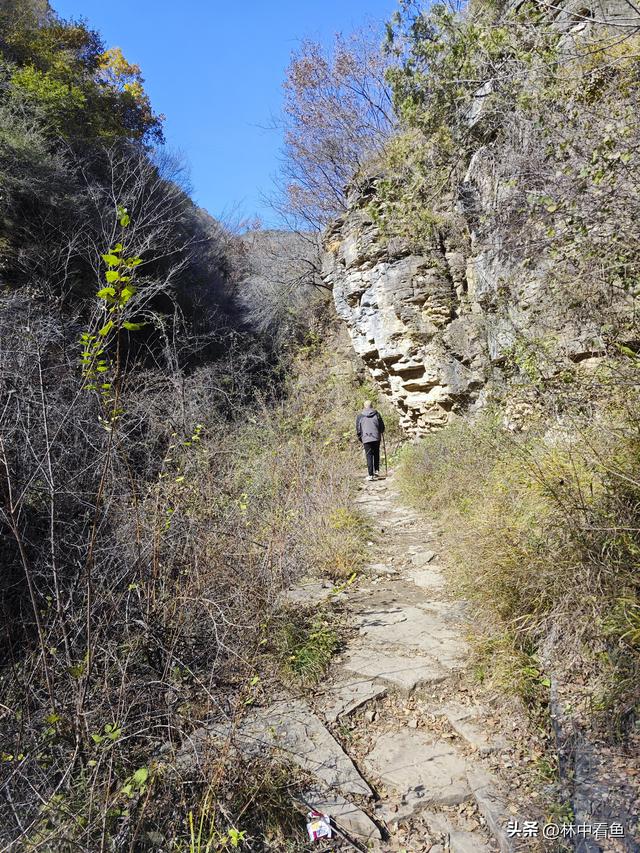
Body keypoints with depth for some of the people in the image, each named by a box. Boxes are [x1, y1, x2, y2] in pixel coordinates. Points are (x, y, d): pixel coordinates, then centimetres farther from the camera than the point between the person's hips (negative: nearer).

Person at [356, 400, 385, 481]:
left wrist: (360, 438, 18)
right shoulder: (377, 414, 4)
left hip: (366, 439, -1)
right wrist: (380, 432, 27)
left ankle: (371, 475, -3)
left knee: (369, 456, 0)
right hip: (376, 438, 1)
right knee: (376, 454, 18)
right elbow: (382, 427, 6)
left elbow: (358, 429, 5)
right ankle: (376, 471, 15)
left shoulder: (360, 416, 2)